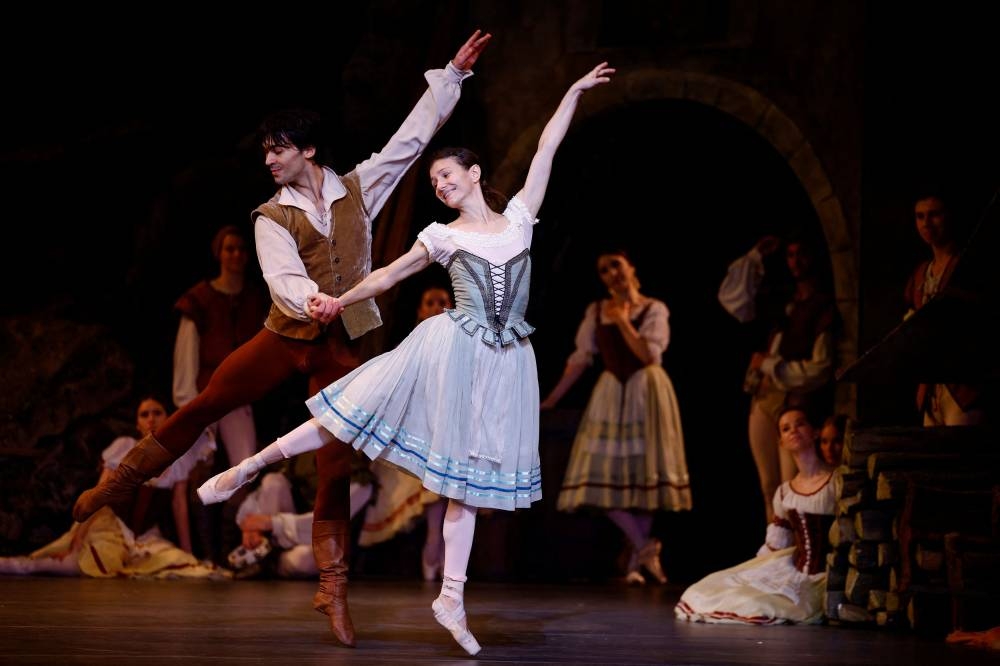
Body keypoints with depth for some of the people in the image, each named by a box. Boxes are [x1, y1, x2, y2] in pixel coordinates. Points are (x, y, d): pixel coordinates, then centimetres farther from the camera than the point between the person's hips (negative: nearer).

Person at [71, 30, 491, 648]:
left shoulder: (358, 189, 5)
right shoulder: (273, 217, -2)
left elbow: (414, 134, 6)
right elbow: (283, 275, -18)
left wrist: (452, 73, 2)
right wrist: (308, 300, -41)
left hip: (341, 347, 1)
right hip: (285, 336, 0)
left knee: (337, 468, -1)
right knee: (202, 407, -5)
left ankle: (333, 589, 4)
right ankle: (119, 484, 10)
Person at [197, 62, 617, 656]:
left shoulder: (519, 218, 9)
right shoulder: (443, 236, 7)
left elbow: (547, 148, 11)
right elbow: (390, 274, 15)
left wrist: (575, 92, 14)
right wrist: (341, 301, 8)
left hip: (504, 363, 1)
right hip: (450, 351, -1)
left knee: (465, 475, 5)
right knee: (353, 414, -5)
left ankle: (453, 597, 7)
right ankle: (249, 467, 4)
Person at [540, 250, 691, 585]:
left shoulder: (653, 309, -1)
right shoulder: (596, 312, 8)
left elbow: (649, 355, -13)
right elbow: (580, 359, 8)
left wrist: (623, 321, -14)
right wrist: (551, 399, 5)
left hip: (647, 392, -3)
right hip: (611, 394, 3)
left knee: (643, 474, -2)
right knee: (604, 476, -8)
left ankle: (636, 560, -1)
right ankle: (645, 546, -3)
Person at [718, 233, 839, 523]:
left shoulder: (826, 306, -3)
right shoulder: (782, 302, 17)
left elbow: (820, 369, -9)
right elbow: (731, 298, 21)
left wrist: (770, 366, -5)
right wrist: (755, 257, 14)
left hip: (797, 404, -6)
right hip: (764, 400, 6)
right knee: (769, 490, 5)